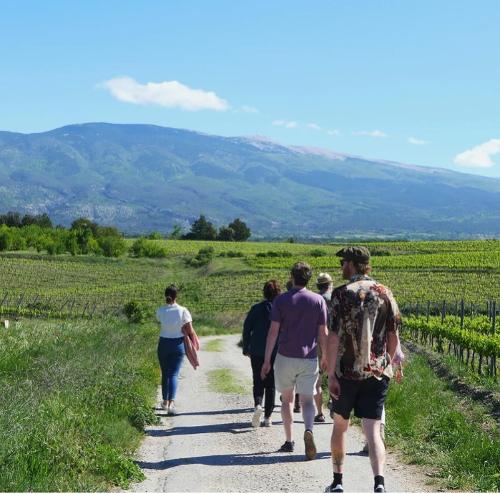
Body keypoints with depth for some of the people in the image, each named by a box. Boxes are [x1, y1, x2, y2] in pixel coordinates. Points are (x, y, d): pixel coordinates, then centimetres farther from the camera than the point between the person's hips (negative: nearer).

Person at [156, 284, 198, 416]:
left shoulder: (160, 311, -7)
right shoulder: (183, 311, -11)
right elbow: (190, 330, -7)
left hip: (164, 344, 2)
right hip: (178, 344, -2)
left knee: (165, 373, 18)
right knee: (174, 374, -1)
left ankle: (165, 401, 29)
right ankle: (171, 402, -18)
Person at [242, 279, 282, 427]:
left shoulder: (256, 309, -1)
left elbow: (246, 329, 0)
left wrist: (246, 349, 9)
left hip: (257, 353, 0)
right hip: (276, 353, 0)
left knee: (258, 382, 10)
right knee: (271, 384, 9)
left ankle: (258, 404, -18)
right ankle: (267, 417, 8)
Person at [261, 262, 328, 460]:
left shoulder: (281, 300, -2)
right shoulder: (318, 300, 1)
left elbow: (273, 331, -5)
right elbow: (322, 333, 1)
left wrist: (266, 360, -1)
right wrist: (325, 358, 13)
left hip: (285, 357, 0)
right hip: (309, 358, 0)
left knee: (287, 399, 14)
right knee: (307, 399, 3)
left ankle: (289, 441, 17)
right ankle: (309, 430, -25)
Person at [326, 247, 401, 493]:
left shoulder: (342, 293, -7)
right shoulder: (384, 293, 4)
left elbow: (333, 337, -12)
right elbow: (394, 336, 8)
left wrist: (331, 374, -10)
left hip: (346, 372, -2)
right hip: (377, 373, 2)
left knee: (340, 426, 17)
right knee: (373, 431, -1)